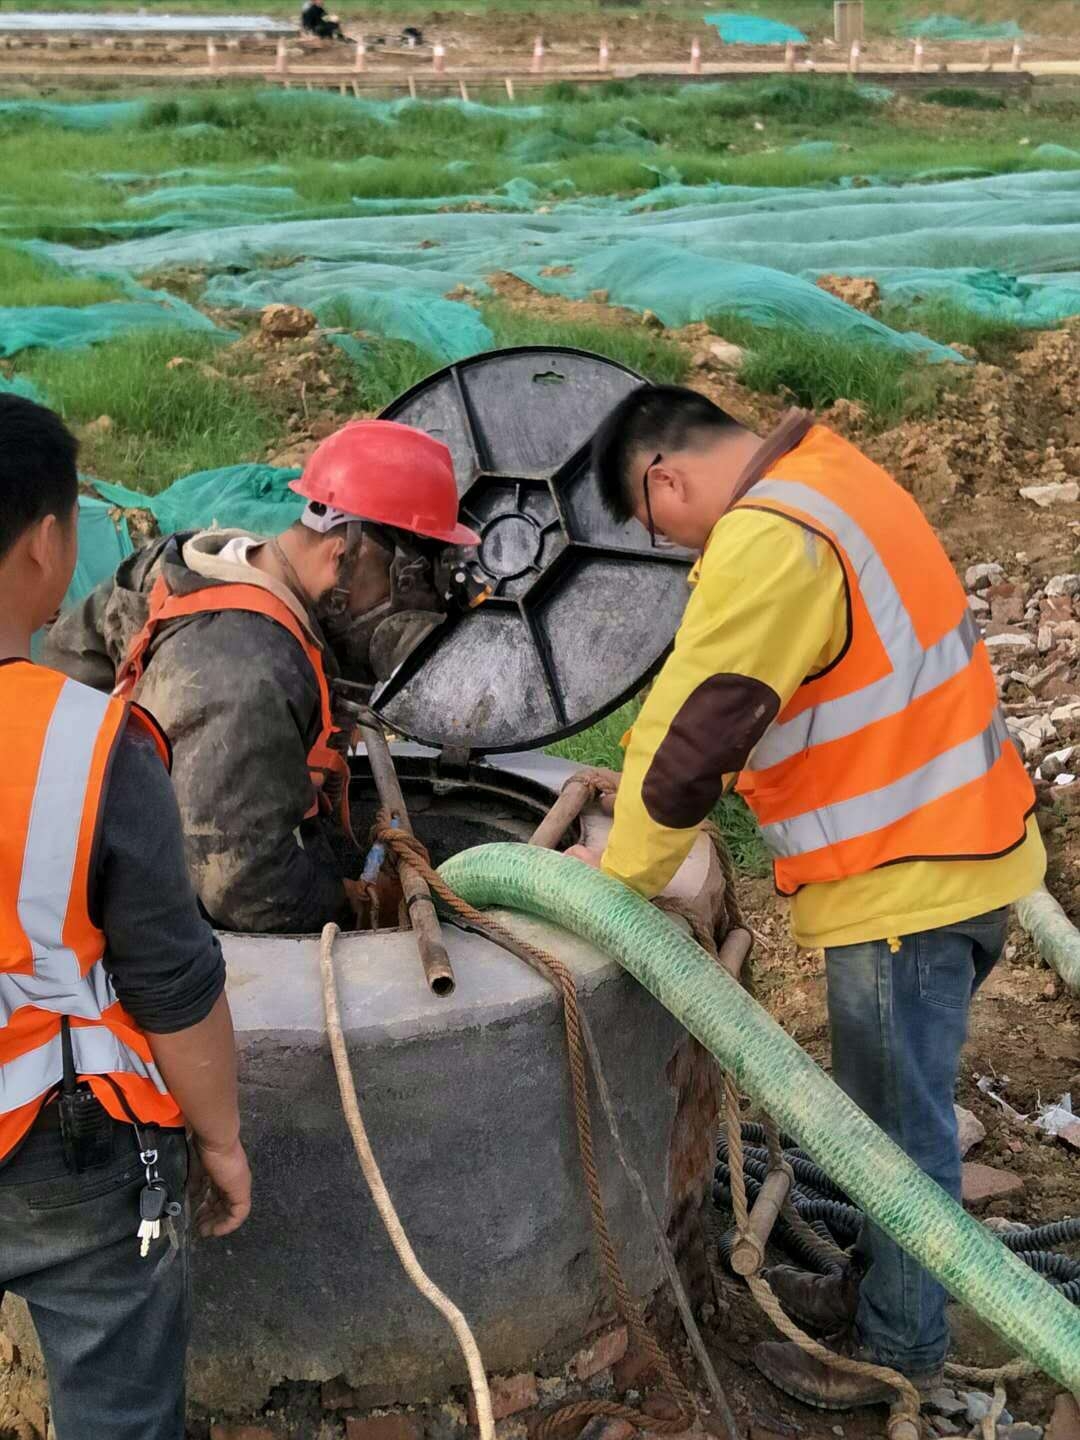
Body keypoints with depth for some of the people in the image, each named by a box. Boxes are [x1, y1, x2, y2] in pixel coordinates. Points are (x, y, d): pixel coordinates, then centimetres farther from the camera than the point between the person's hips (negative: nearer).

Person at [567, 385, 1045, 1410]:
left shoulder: (765, 540, -23)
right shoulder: (816, 481, 10)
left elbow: (697, 728, -18)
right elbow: (691, 694, 16)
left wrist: (621, 871, -4)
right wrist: (637, 802, 18)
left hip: (908, 876, -10)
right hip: (941, 847, 10)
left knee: (898, 1124, 7)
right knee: (894, 1109, 23)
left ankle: (897, 1349, 24)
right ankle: (878, 1288, 40)